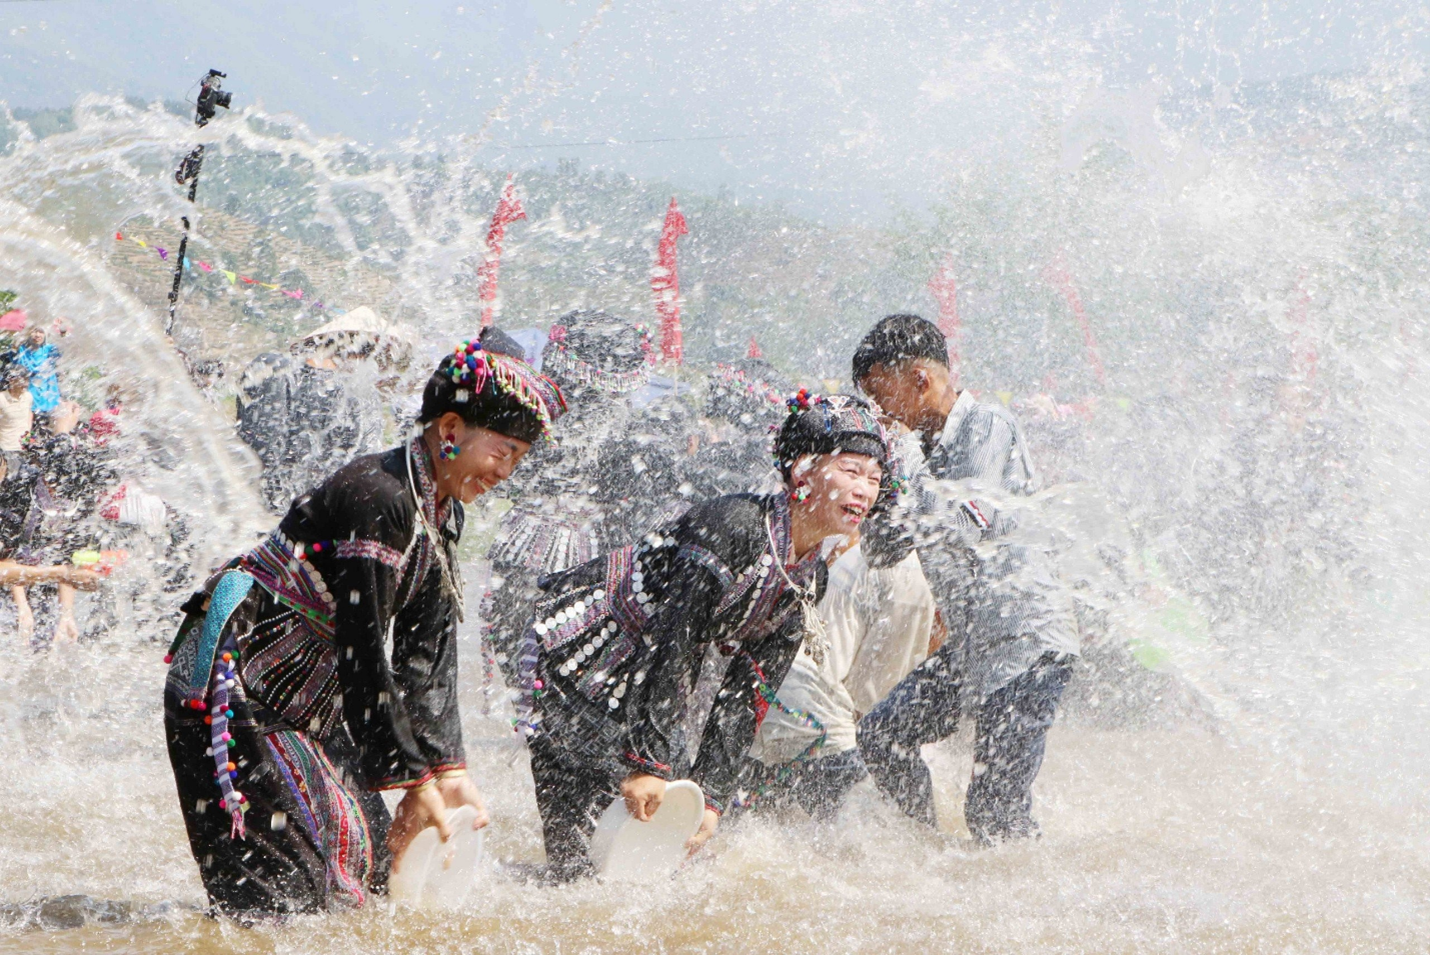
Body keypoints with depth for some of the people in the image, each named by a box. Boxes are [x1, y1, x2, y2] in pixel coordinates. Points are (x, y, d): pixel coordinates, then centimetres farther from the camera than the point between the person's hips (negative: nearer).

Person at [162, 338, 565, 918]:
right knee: (289, 884, -17)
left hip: (308, 706, 10)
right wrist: (415, 782, -21)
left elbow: (426, 656, 6)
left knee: (368, 853, 6)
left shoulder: (442, 515, 7)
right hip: (232, 690, -10)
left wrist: (448, 771, -4)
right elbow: (362, 654, -24)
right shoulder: (378, 499, -23)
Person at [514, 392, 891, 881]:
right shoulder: (734, 525, -25)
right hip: (572, 654, -9)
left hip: (639, 691, 9)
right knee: (576, 857, -16)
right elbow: (670, 644, -27)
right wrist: (645, 763, -27)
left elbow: (745, 698, 1)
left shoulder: (810, 578, 1)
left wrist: (711, 798, -6)